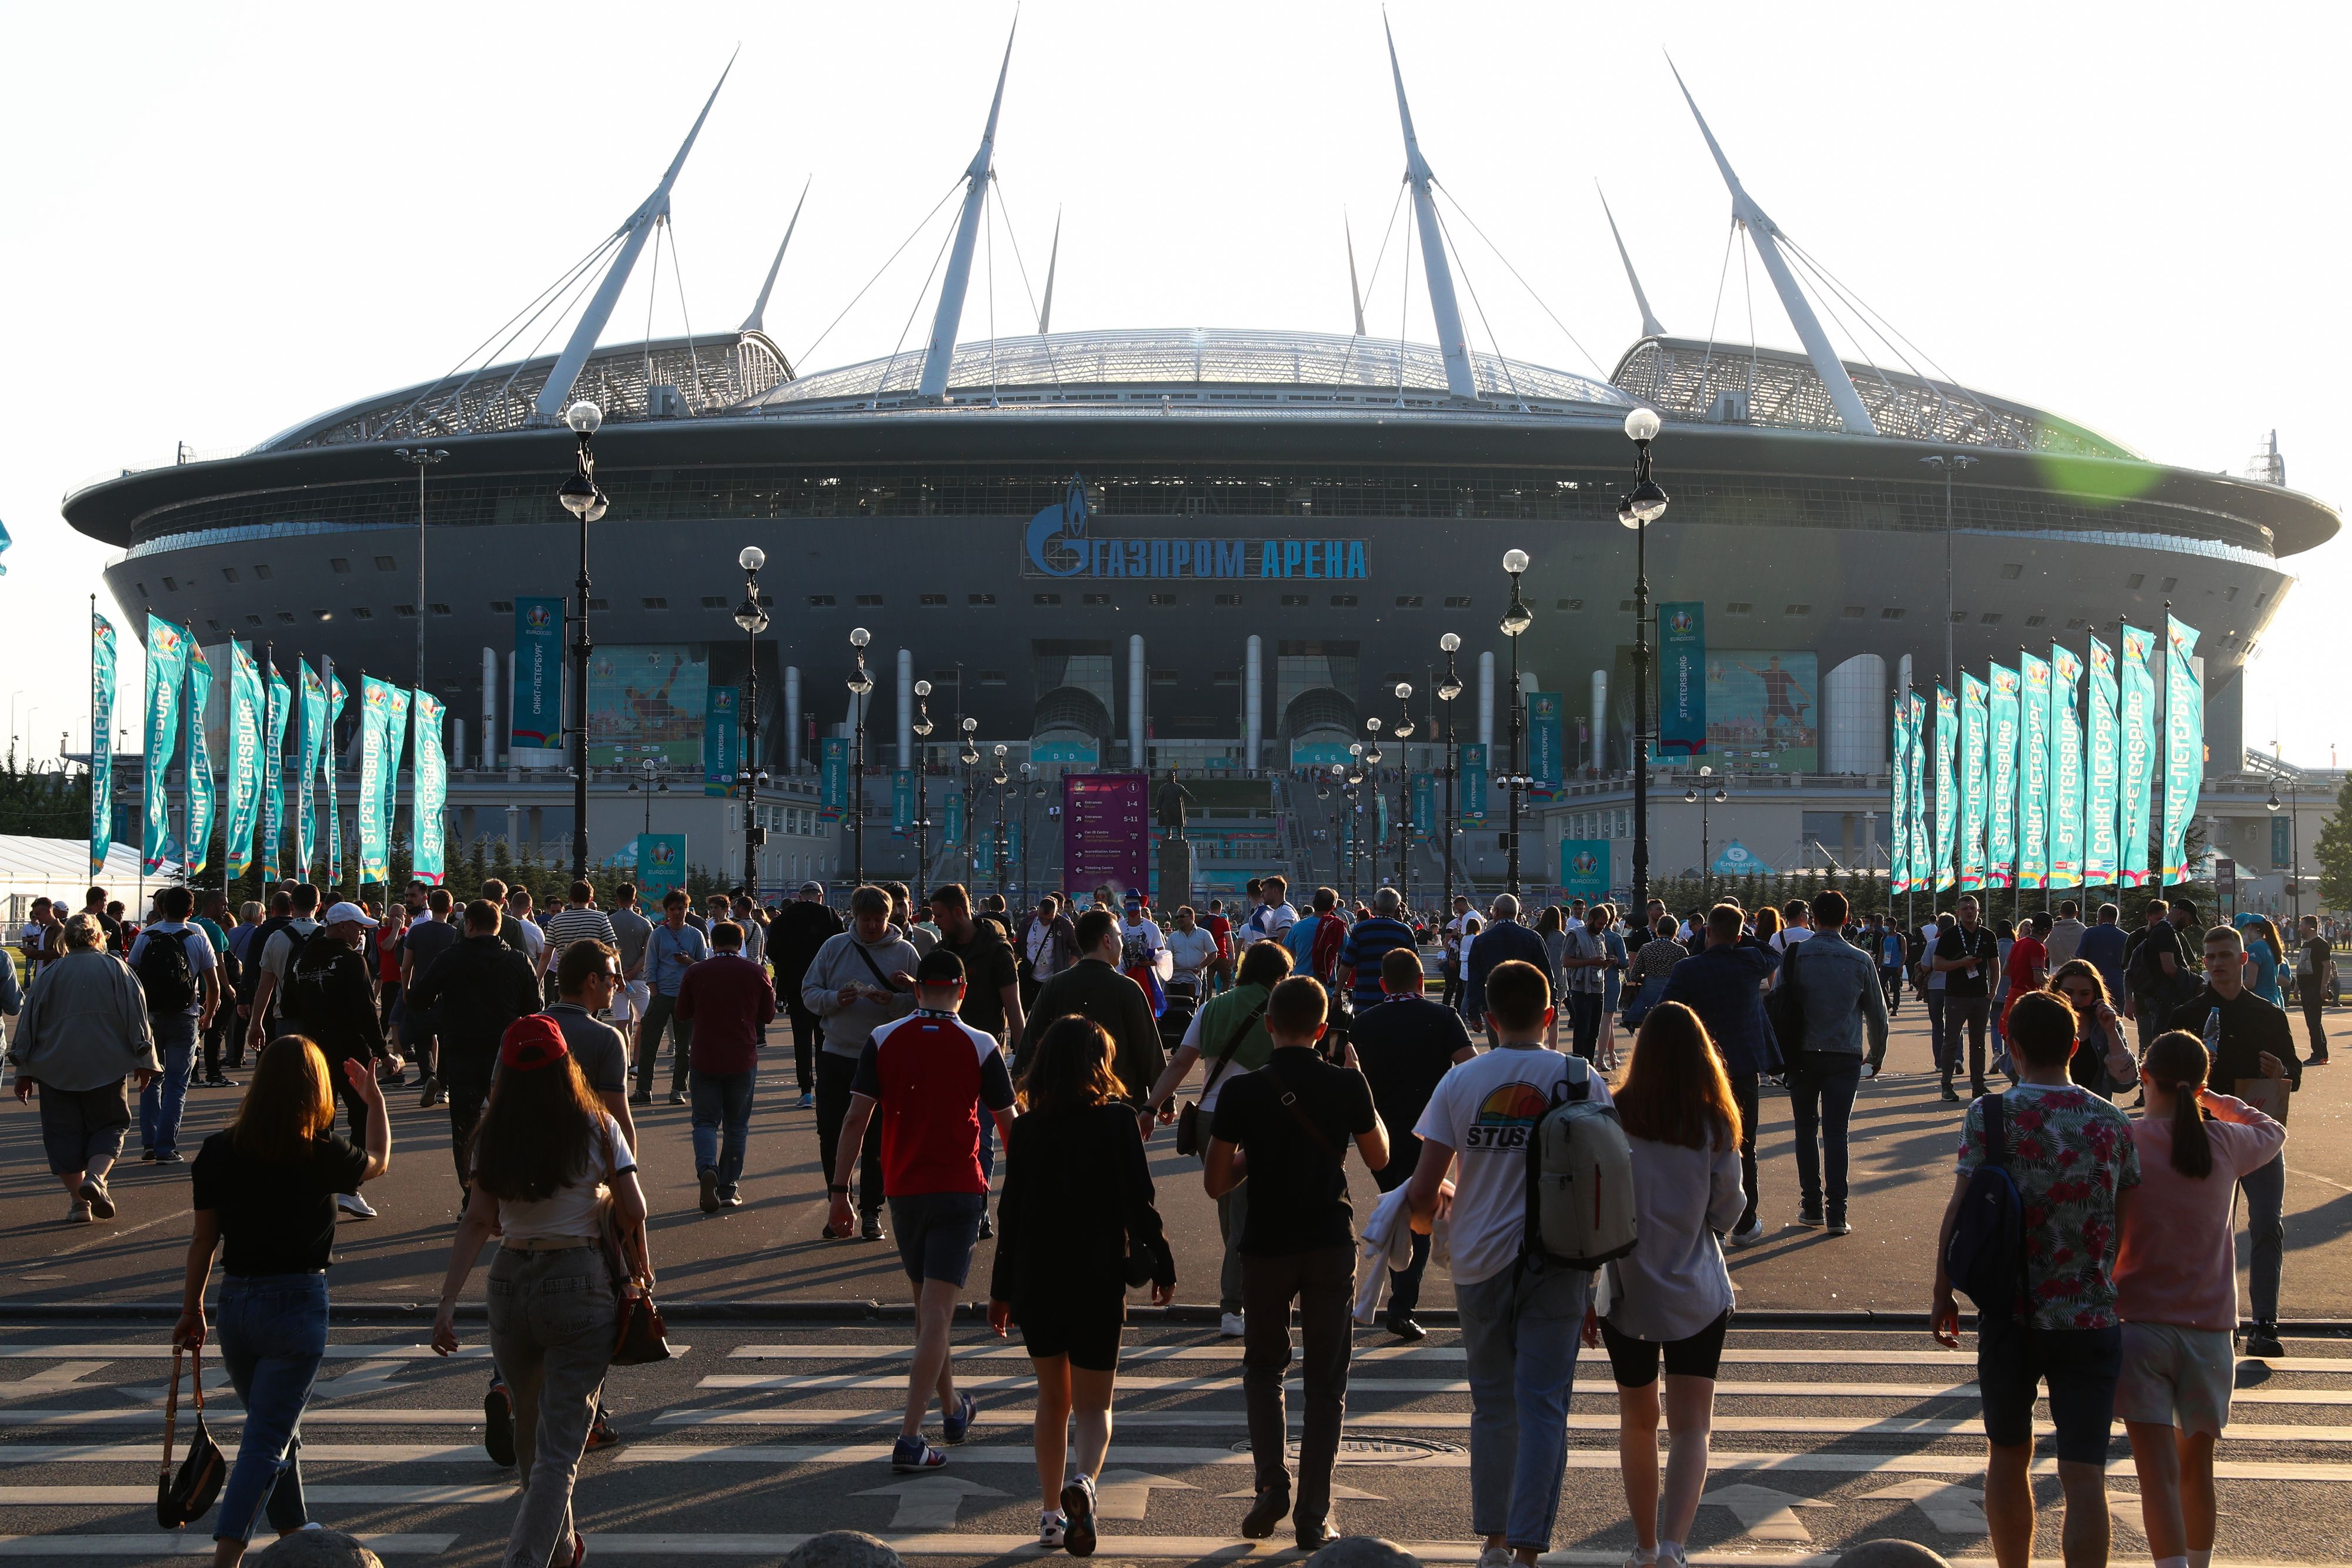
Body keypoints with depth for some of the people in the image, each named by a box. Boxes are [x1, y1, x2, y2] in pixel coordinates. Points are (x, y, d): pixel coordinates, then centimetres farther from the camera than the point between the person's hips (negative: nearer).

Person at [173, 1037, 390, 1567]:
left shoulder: (219, 1151, -3)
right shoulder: (322, 1155, -11)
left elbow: (204, 1240, 5)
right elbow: (379, 1162, 11)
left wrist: (191, 1310, 17)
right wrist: (375, 1100, 27)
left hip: (234, 1304, 5)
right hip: (296, 1304, -5)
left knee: (275, 1430, 22)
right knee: (267, 1441, -1)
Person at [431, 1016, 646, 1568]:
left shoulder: (493, 1137, 0)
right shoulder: (597, 1128, -7)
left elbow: (478, 1221, -6)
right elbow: (633, 1210, -7)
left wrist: (448, 1301, -6)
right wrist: (640, 1266, 10)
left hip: (510, 1284, 4)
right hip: (581, 1284, -3)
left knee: (530, 1429, 23)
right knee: (560, 1445, 0)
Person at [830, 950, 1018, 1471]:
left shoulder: (882, 1040, -1)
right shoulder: (981, 1047, -5)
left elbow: (856, 1118, -3)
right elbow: (1009, 1124, 3)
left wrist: (839, 1192, 2)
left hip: (903, 1190, 3)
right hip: (960, 1191, -3)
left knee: (926, 1306, 19)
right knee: (937, 1311, -5)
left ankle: (953, 1408, 35)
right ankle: (909, 1438, -11)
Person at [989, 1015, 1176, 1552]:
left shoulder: (1026, 1128, -1)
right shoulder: (1116, 1121, -8)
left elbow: (1010, 1212, 2)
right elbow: (1139, 1202, -8)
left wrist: (1001, 1291, 10)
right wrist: (1162, 1266, 3)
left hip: (1035, 1281, 2)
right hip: (1098, 1283, -2)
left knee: (1052, 1398, 18)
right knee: (1093, 1404, 6)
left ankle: (1051, 1512, 18)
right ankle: (1084, 1481, -21)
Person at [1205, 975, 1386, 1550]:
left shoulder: (1241, 1093, -9)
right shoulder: (1347, 1085, -7)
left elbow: (1215, 1183, -6)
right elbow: (1379, 1158, 8)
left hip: (1266, 1247, 0)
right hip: (1331, 1245, 0)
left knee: (1263, 1367, 20)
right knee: (1325, 1383, 9)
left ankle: (1272, 1483, 4)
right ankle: (1313, 1517, 8)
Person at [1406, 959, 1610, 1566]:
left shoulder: (1461, 1081, -3)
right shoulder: (1581, 1078, -3)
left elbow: (1422, 1191, -6)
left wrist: (1422, 1214, 18)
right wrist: (1597, 1268, 5)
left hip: (1481, 1263, 1)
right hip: (1560, 1264, -1)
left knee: (1493, 1406, 15)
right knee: (1542, 1408, 2)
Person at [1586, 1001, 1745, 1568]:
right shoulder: (1714, 1126, -7)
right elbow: (1728, 1212, 1)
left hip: (1627, 1294, 1)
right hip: (1697, 1297, -1)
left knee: (1637, 1421, 18)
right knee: (1690, 1429, 0)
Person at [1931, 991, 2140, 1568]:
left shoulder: (1990, 1114, -7)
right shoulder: (2114, 1124, 1)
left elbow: (1958, 1213, -8)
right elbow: (2126, 1225, 7)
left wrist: (1943, 1296, 4)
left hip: (2010, 1312, -1)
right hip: (2092, 1318, 1)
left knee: (2008, 1456, 18)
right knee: (2084, 1472, 0)